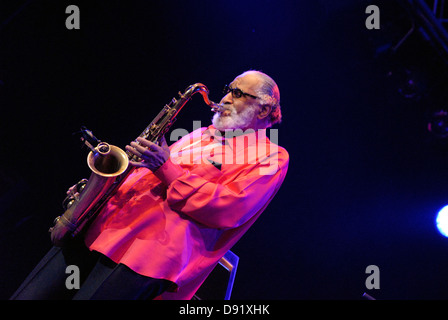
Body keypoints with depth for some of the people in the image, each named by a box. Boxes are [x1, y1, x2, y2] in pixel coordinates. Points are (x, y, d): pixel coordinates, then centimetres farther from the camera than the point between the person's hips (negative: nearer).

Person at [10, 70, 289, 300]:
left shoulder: (270, 157, 4)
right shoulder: (202, 135, 28)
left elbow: (229, 210, -12)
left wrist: (166, 168, -12)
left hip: (154, 253, -7)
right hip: (101, 228, 7)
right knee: (26, 296, -3)